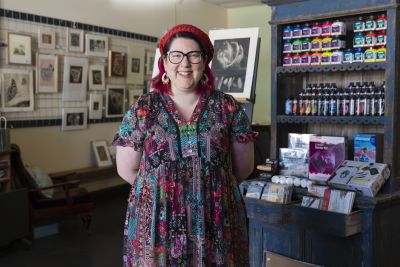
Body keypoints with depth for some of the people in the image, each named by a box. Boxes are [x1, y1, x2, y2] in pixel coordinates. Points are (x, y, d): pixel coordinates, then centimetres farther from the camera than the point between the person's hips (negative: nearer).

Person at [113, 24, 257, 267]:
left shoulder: (227, 108, 0)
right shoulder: (143, 110, -1)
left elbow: (243, 168, 7)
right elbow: (127, 170, 4)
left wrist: (212, 184, 11)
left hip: (216, 226, 1)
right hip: (158, 226, 0)